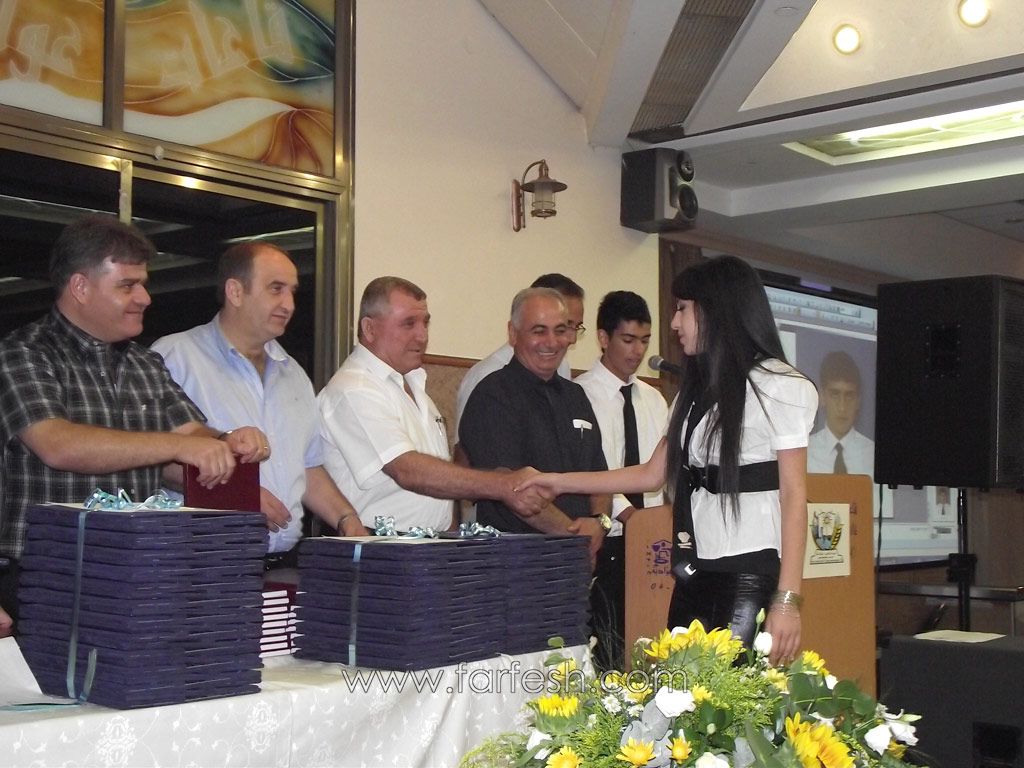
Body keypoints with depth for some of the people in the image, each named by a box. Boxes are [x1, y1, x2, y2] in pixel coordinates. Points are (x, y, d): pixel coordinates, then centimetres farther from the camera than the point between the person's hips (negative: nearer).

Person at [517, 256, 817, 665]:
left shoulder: (777, 385, -4)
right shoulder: (696, 389, 20)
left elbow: (794, 496, -8)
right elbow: (653, 473, 23)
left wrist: (787, 600, -14)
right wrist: (562, 482, 20)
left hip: (750, 572, -7)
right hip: (695, 573, 7)